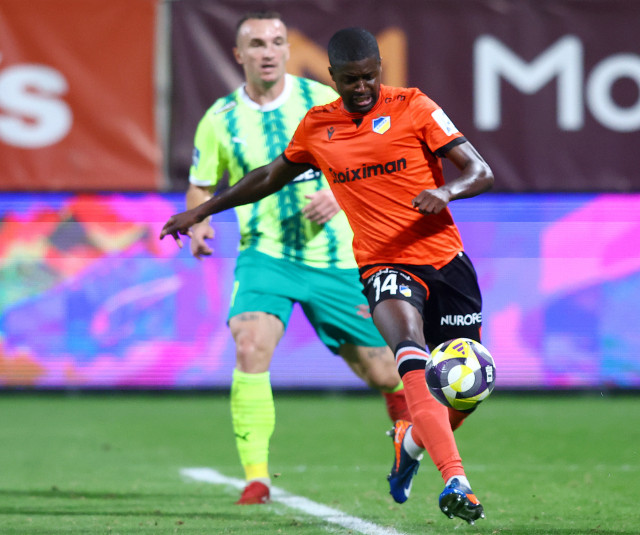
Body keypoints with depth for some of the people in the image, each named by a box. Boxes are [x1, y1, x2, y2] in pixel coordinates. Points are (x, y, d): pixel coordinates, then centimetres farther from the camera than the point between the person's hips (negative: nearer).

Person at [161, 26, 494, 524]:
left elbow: (481, 172, -3)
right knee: (412, 353, -31)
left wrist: (446, 190, -25)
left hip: (445, 258, 1)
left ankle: (410, 440, 37)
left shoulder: (413, 106, 0)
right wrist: (203, 209, 30)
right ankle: (456, 481, -42)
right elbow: (271, 178, 27)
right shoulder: (317, 127, 8)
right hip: (384, 264, -1)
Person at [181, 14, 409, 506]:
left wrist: (339, 193, -16)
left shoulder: (322, 101, -3)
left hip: (334, 257, 0)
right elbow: (202, 185, 12)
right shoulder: (220, 120, -1)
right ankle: (256, 477, -23)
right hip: (265, 255, 0)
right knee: (250, 347, -28)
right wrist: (198, 222, -10)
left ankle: (397, 392, 46)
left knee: (380, 373, 6)